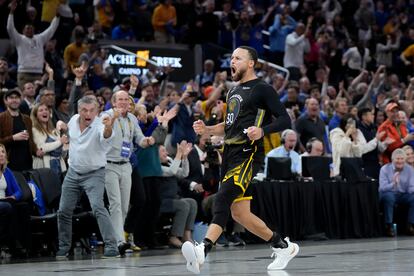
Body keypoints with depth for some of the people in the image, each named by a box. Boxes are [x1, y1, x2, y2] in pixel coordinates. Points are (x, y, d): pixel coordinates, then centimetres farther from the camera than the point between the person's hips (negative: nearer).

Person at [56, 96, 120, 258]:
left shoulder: (99, 126, -24)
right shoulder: (74, 120, -5)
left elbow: (106, 137, -49)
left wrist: (108, 128, -69)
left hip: (94, 173, -6)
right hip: (73, 172, 6)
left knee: (98, 207, -24)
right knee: (64, 211, 8)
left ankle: (111, 247, -24)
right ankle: (63, 247, 25)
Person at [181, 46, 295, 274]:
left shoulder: (262, 90, -4)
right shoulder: (233, 92, 22)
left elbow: (284, 119, -9)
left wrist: (262, 131, -26)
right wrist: (206, 130, 13)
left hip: (248, 153, -9)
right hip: (231, 153, 9)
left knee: (223, 197, -27)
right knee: (239, 213, 10)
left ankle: (203, 251, -42)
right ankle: (283, 246, 25)